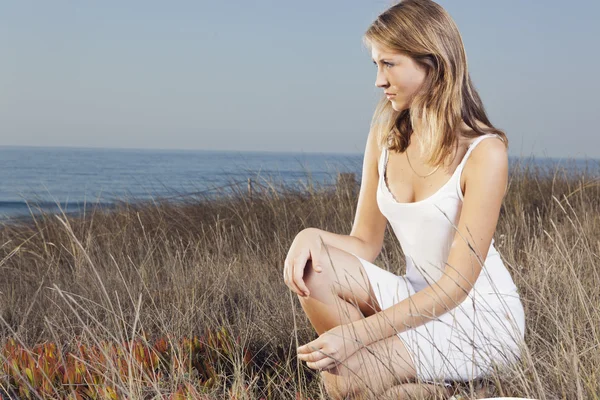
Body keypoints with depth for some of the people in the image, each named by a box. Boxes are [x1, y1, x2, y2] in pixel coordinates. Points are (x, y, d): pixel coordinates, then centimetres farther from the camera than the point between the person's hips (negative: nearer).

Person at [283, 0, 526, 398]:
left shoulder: (484, 153, -19)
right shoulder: (385, 137, 2)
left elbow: (457, 284, -21)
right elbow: (365, 243, 4)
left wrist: (358, 333, -28)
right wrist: (312, 236, -20)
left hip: (482, 320, -6)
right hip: (419, 301, 7)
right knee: (310, 268, -18)